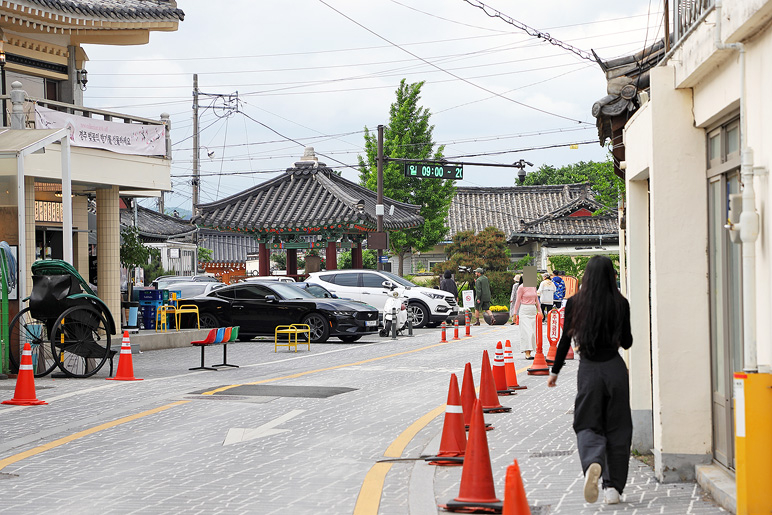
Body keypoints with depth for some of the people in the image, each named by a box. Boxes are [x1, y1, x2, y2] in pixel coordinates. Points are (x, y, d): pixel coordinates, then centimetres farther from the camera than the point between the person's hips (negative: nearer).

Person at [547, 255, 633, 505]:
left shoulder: (575, 302, -2)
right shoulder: (621, 303, -3)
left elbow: (565, 339, 1)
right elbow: (627, 342, 1)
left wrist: (555, 371, 10)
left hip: (589, 369, 0)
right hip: (615, 368, 0)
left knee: (587, 424, 6)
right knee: (616, 428, 9)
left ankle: (593, 463, -26)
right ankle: (613, 487, 8)